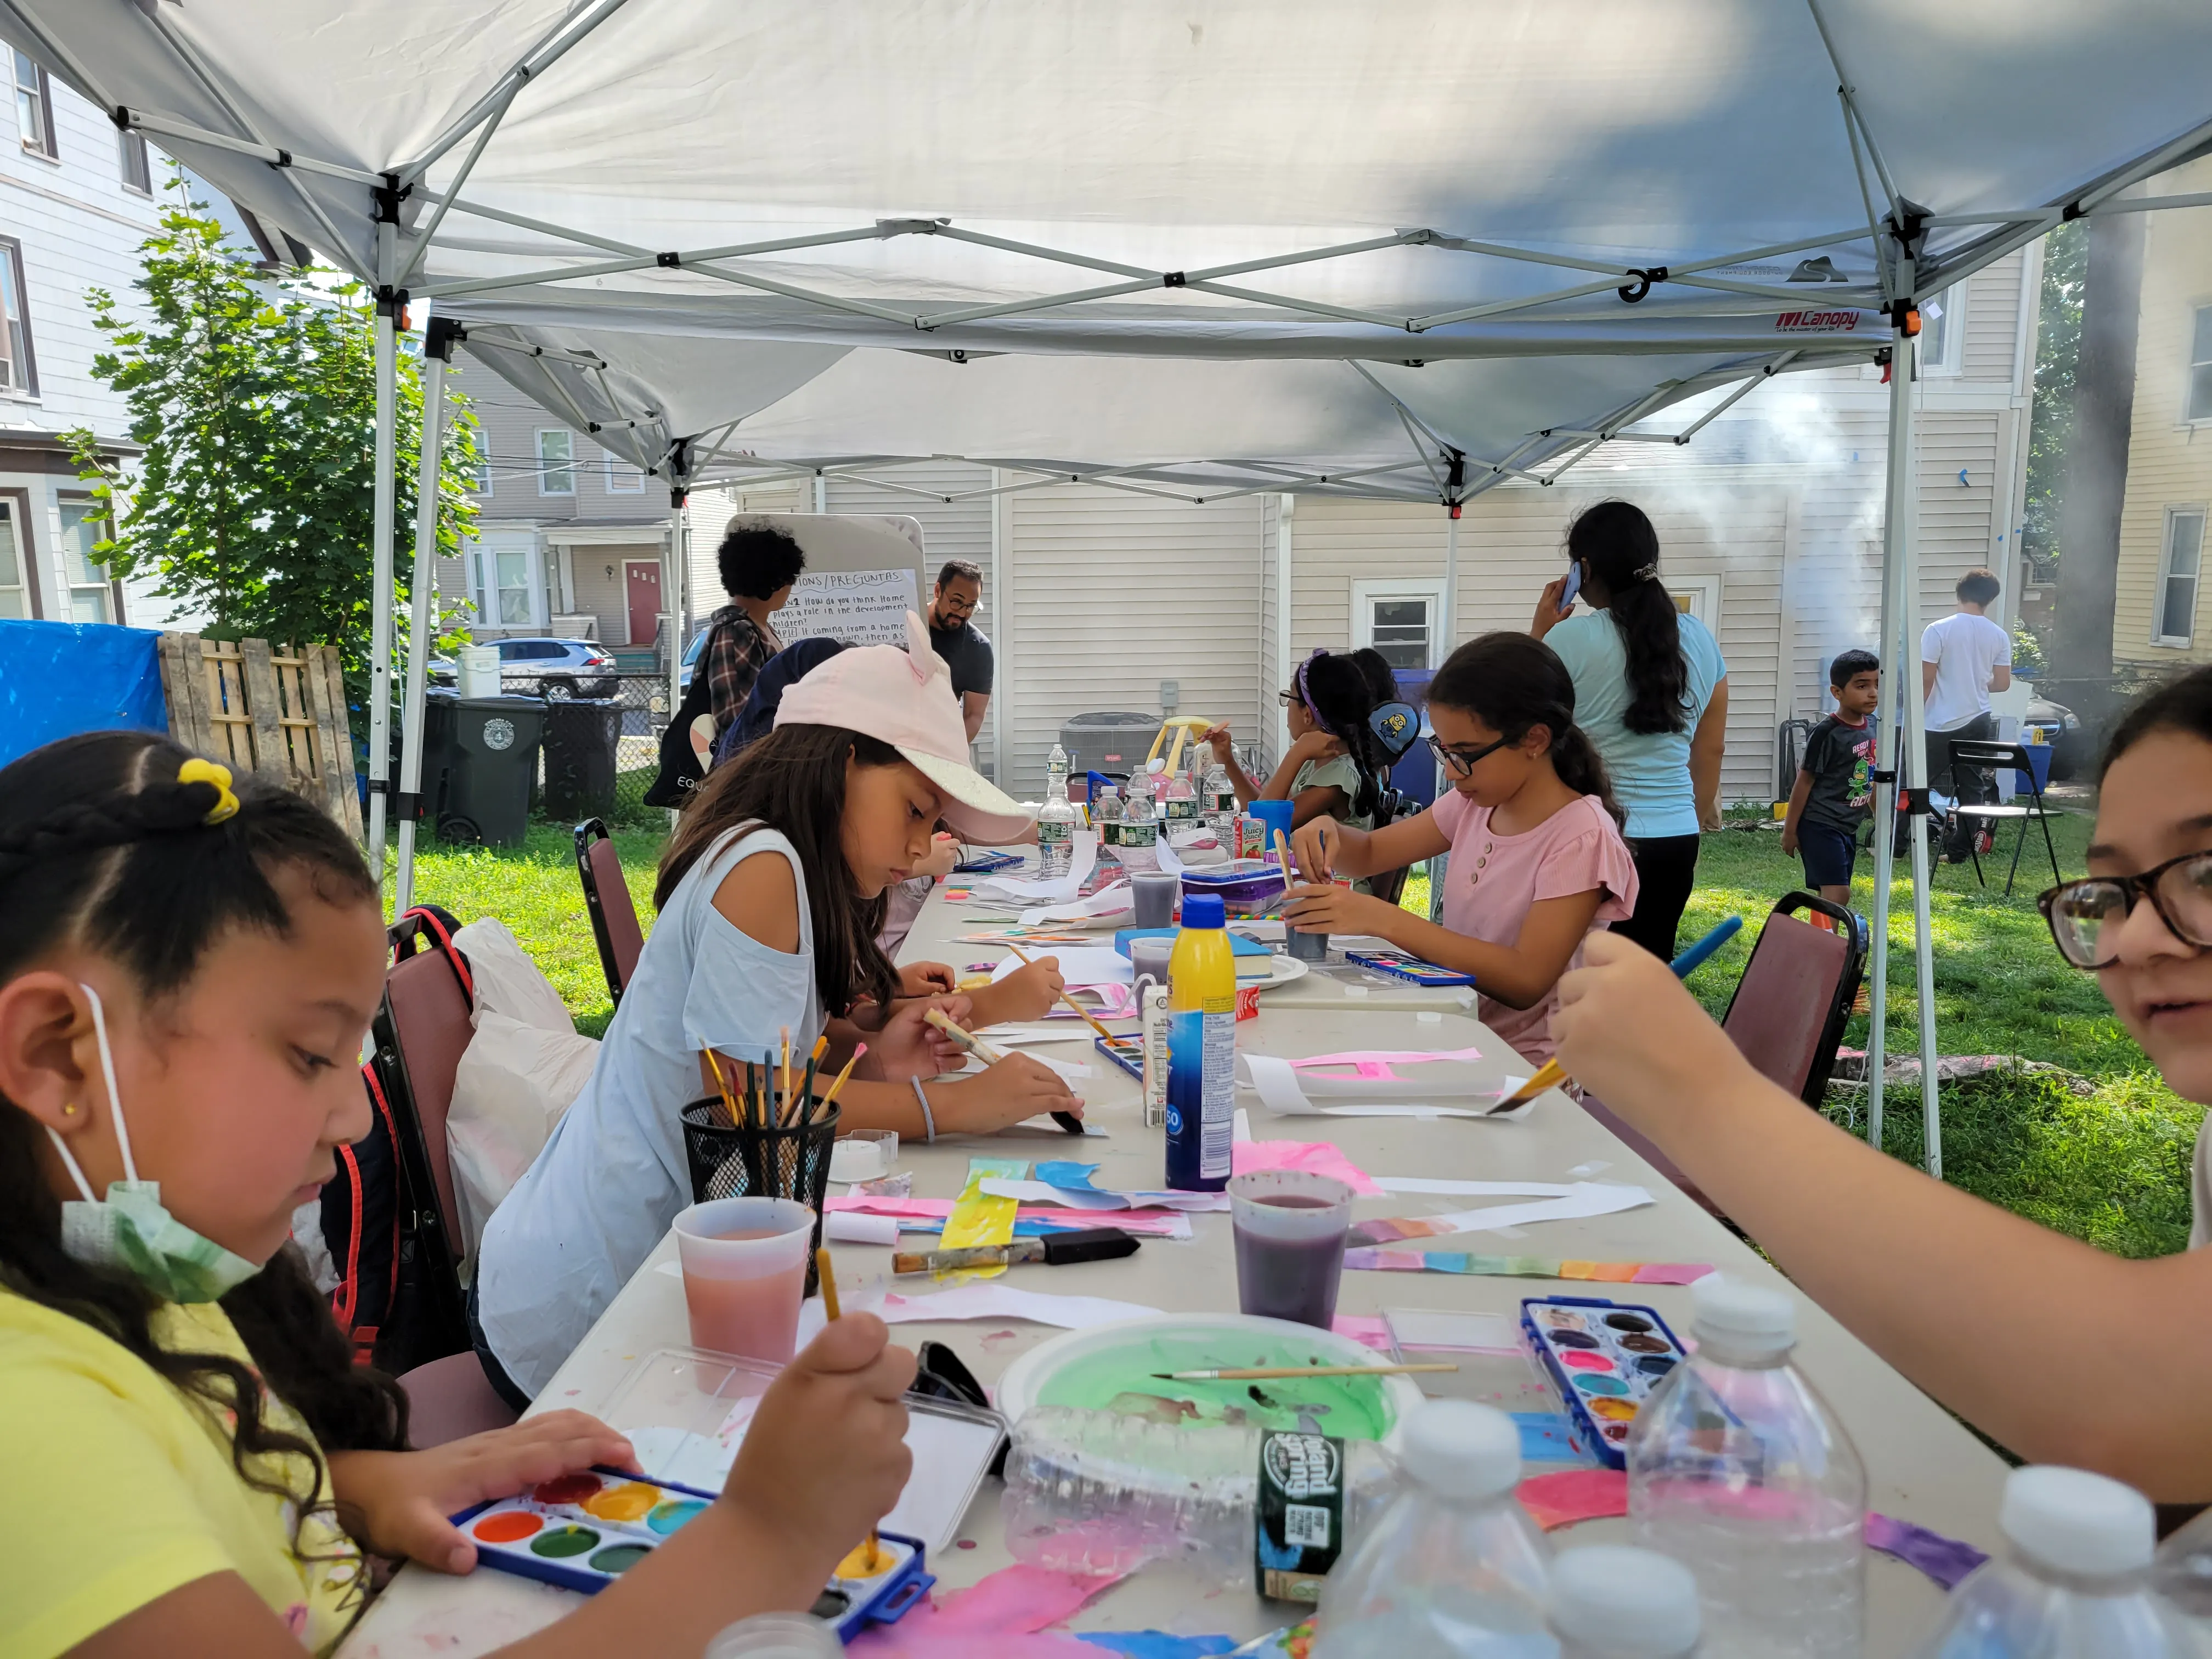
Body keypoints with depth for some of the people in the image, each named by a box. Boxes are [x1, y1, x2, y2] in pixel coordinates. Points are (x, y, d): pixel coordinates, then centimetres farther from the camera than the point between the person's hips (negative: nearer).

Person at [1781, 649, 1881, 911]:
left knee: (1837, 895, 12)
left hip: (1849, 827, 8)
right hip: (1820, 825, -8)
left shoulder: (1873, 730, 7)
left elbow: (1872, 780, 18)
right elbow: (1804, 781, -11)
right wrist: (1790, 830, -9)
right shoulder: (1827, 733, -15)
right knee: (1837, 894, -14)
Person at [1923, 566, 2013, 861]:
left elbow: (1925, 680, -12)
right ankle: (1960, 851, 11)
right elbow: (2003, 683, 5)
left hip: (1942, 724, -4)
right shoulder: (1999, 636, 2)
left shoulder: (1938, 630, -11)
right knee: (1972, 787, 10)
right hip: (1979, 722, 4)